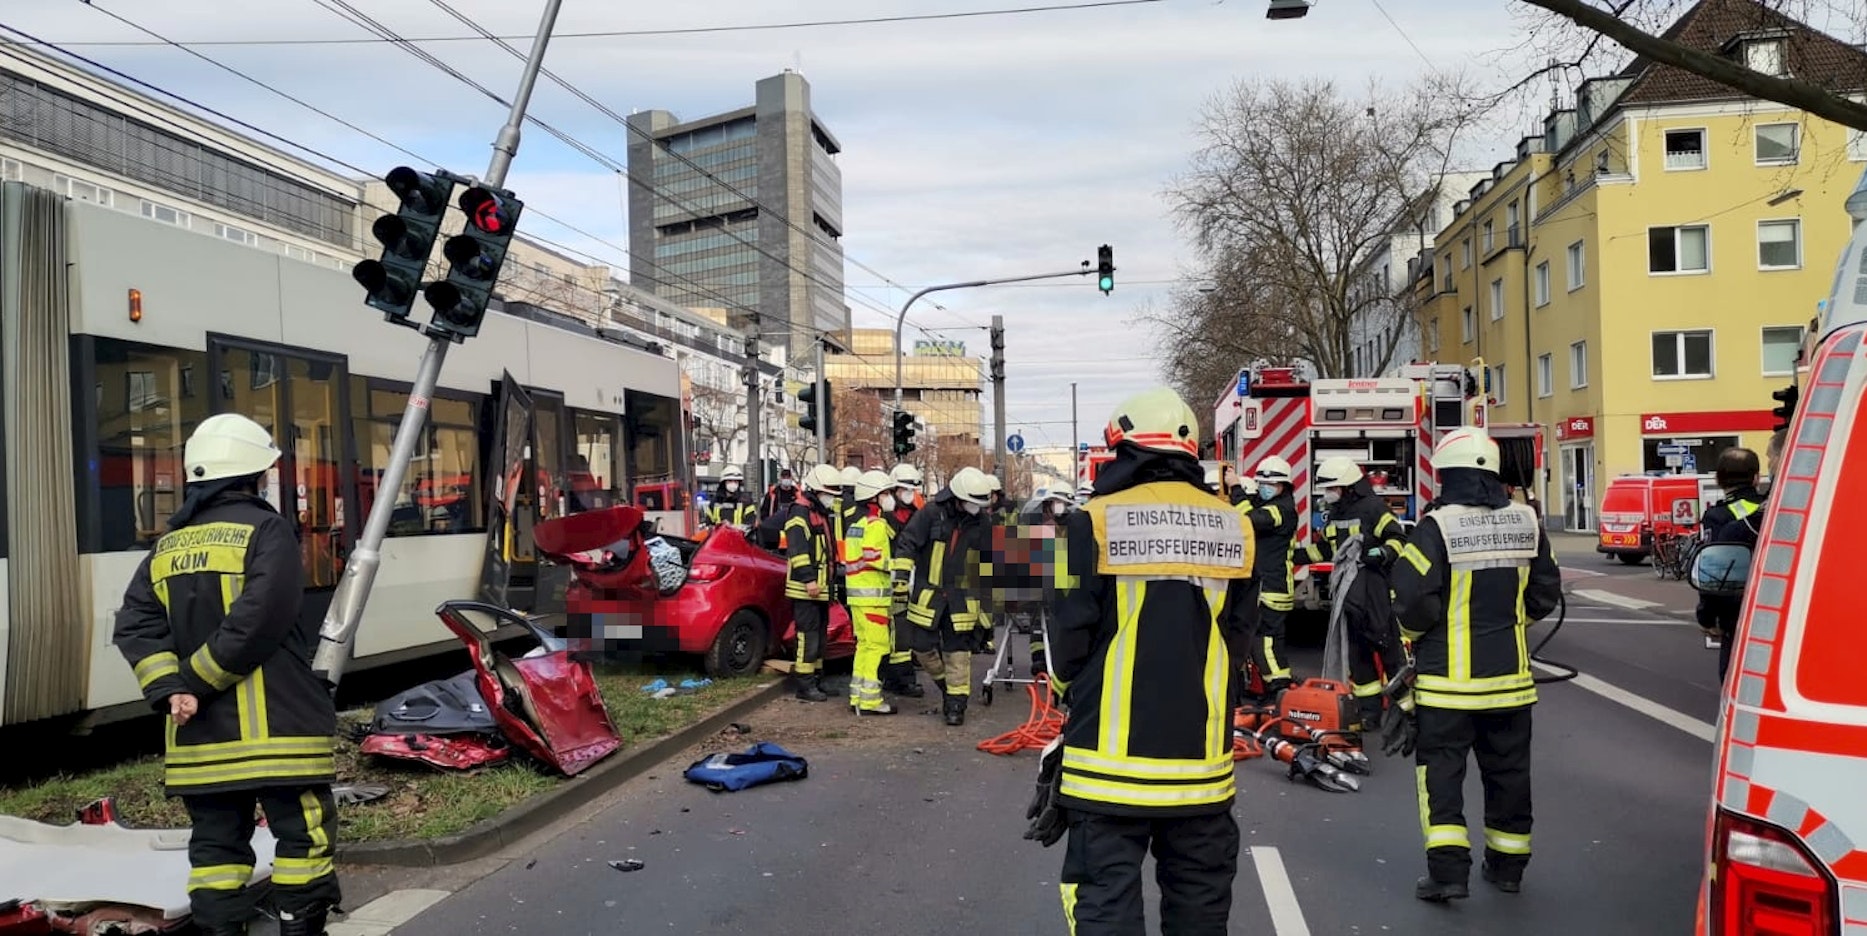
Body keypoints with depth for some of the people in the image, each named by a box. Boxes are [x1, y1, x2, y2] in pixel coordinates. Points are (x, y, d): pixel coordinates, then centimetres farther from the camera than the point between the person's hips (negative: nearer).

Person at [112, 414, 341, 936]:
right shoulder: (265, 529, -7)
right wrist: (195, 683, -8)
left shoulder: (167, 548, 13)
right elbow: (256, 624, -18)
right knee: (304, 835, 2)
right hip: (274, 726, -6)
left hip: (199, 734, 6)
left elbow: (135, 626, 4)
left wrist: (170, 689, -5)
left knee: (216, 844, 13)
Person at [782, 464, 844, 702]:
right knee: (809, 635, -9)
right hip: (806, 588, -10)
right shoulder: (800, 513, -11)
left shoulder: (826, 515, 20)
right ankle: (804, 684, -6)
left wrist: (834, 575, 24)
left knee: (820, 634, 14)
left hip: (822, 587, 10)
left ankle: (816, 679, 23)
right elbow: (797, 550, -21)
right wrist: (808, 579, -25)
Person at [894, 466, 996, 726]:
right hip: (928, 595, -1)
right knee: (924, 647, 4)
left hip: (962, 599, 1)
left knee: (958, 652, 1)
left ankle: (956, 703, 9)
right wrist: (901, 575, -14)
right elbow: (907, 543, -6)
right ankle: (946, 684, 29)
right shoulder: (932, 512, -8)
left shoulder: (981, 522, 1)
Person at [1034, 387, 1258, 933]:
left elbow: (1068, 642, -6)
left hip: (1113, 756, -4)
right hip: (1201, 754, 4)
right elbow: (1237, 643, 8)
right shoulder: (1233, 528, 2)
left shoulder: (1097, 521, -10)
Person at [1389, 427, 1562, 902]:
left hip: (1448, 675, -5)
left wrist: (1412, 636, 0)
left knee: (1441, 768, 3)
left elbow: (1412, 600, -19)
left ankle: (1448, 869, -2)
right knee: (1507, 768, 15)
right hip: (1508, 672, 5)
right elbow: (1545, 594, 9)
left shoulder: (1437, 526, -16)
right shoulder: (1526, 523, 1)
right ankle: (1508, 864, 26)